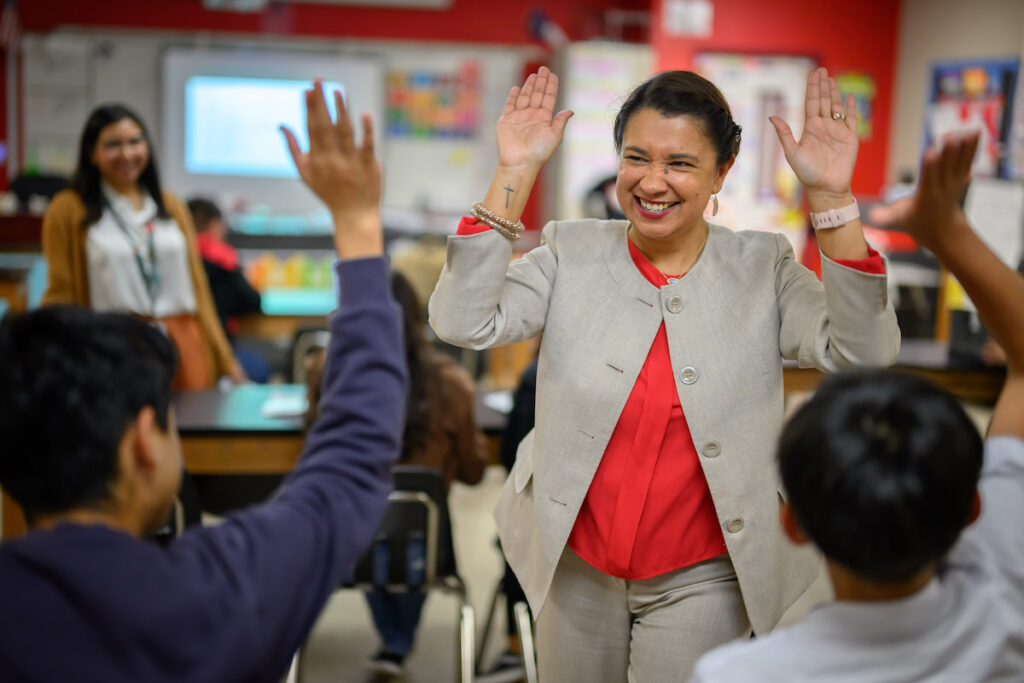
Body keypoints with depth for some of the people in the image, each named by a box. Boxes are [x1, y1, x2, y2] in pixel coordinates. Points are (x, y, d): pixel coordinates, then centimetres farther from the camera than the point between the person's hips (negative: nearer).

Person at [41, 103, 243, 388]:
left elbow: (197, 286, 14)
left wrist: (225, 359, 12)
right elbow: (60, 296, 0)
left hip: (183, 348, 3)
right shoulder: (68, 210, 2)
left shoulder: (171, 207, 14)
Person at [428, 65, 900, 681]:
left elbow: (864, 354, -21)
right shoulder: (571, 255, -4)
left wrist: (831, 197, -28)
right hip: (573, 565, 2)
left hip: (699, 581, -1)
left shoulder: (762, 269, -6)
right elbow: (464, 324, -18)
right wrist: (514, 174, -21)